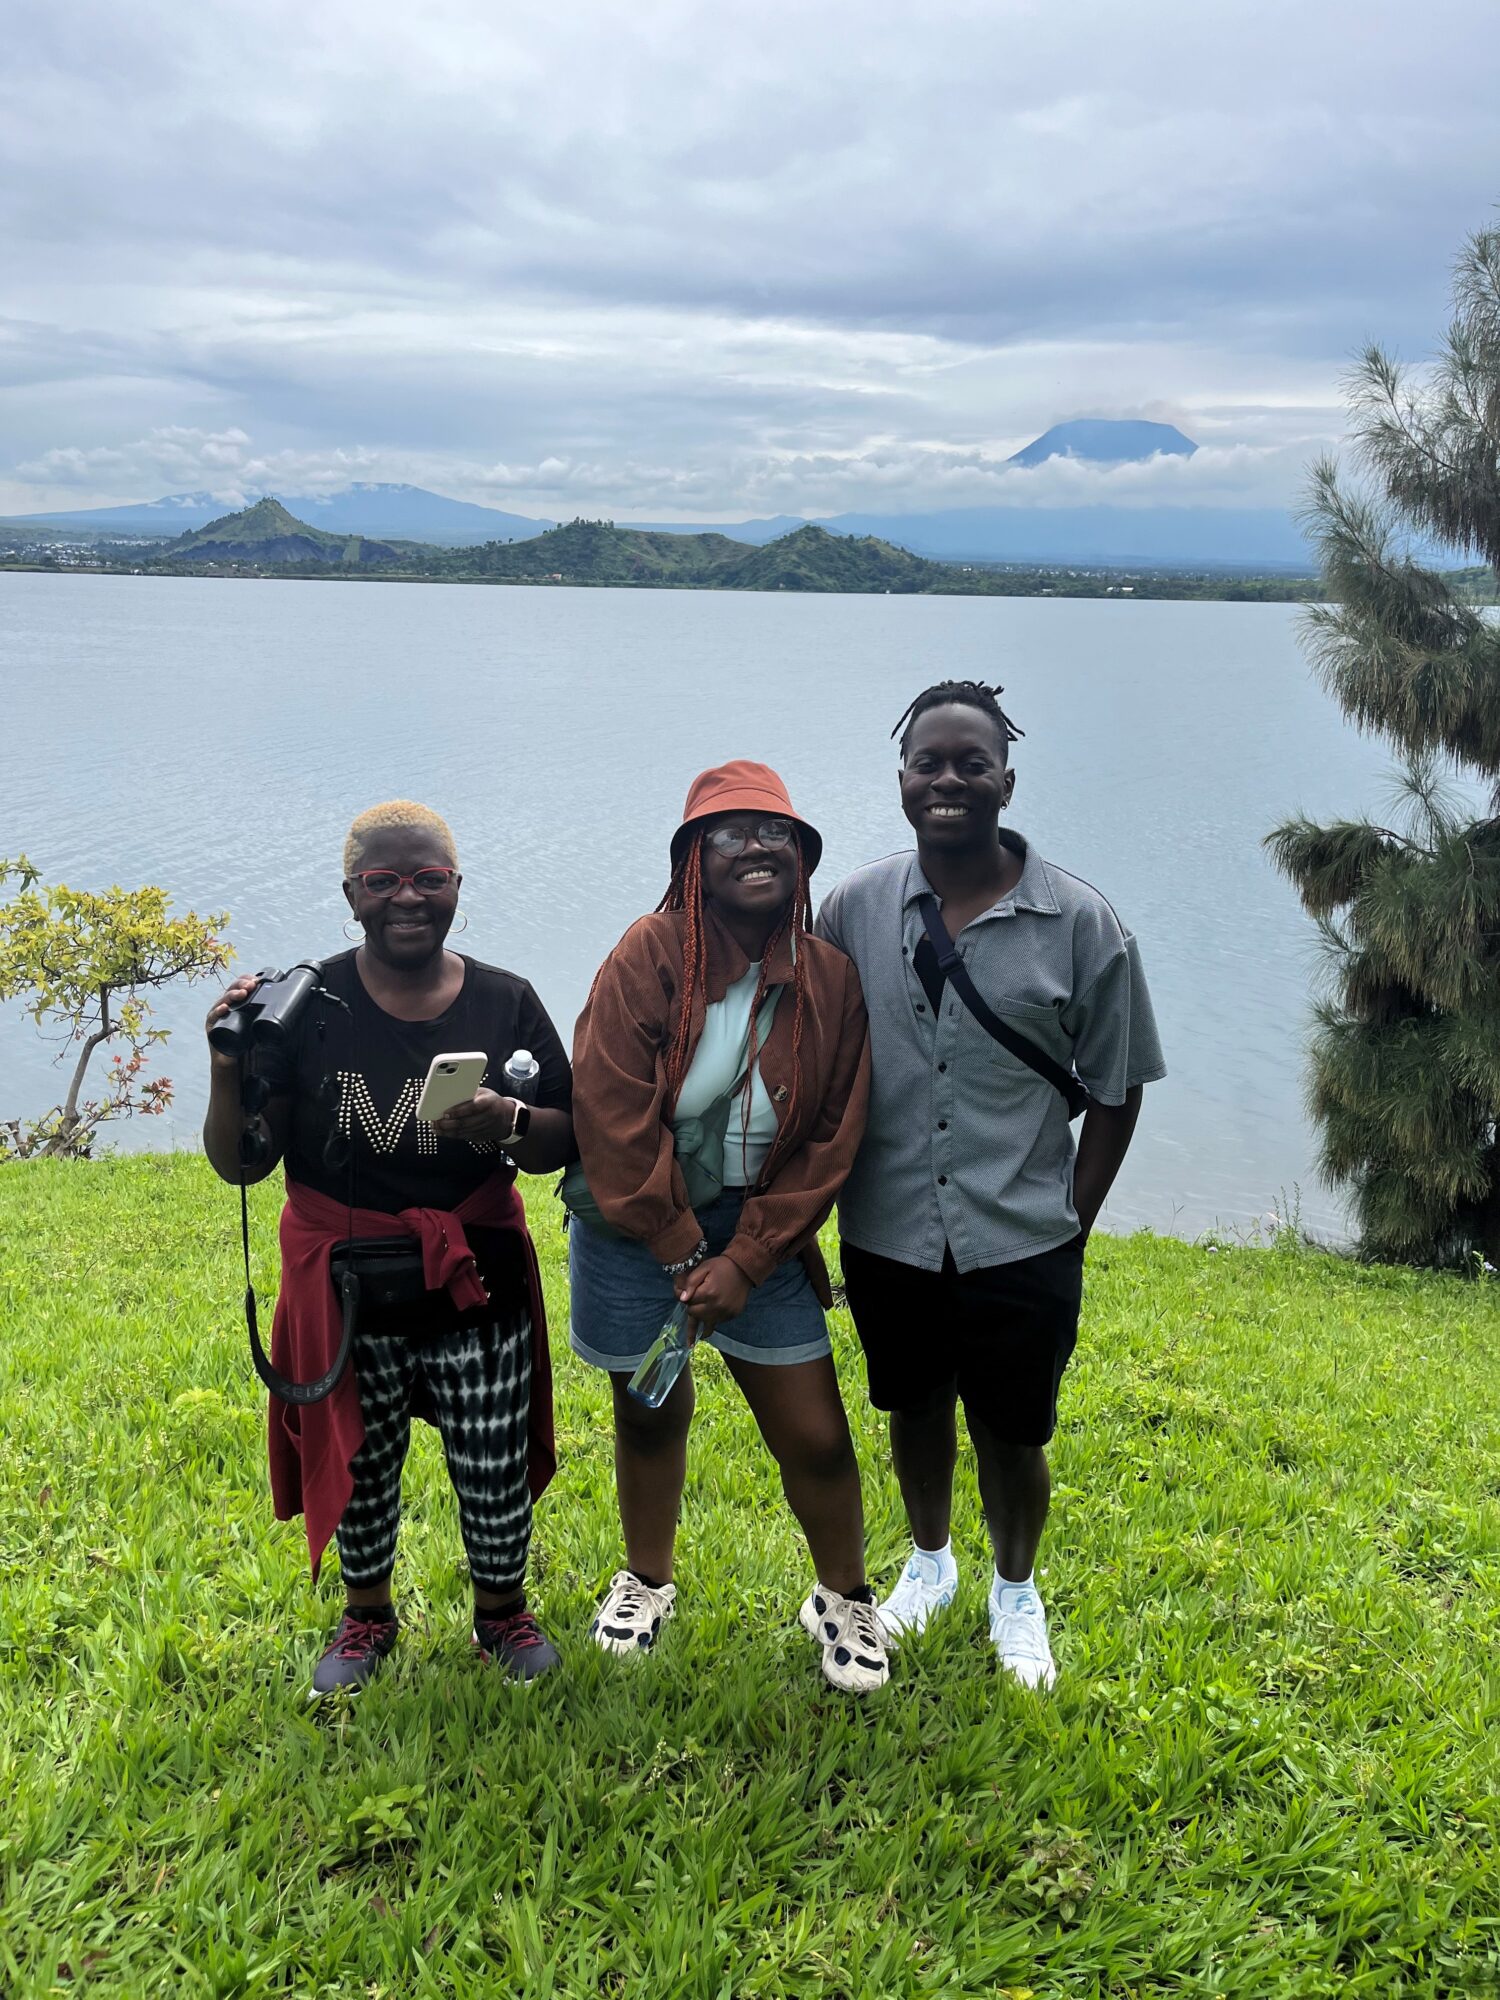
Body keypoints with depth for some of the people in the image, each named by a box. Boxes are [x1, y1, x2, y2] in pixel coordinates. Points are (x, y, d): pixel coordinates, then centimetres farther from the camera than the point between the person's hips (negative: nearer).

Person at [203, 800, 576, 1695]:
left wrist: (507, 1123, -23)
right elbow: (242, 1165, -7)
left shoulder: (505, 1001, -4)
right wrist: (228, 1070, -24)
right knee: (359, 1463, 17)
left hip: (478, 1284, 1)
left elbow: (566, 1142, -2)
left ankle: (502, 1608, 40)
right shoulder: (308, 1006, -9)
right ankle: (368, 1615, 46)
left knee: (496, 1467, 10)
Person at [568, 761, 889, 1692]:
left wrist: (744, 1260, -9)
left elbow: (830, 1140, -4)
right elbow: (615, 1120, -15)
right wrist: (683, 1254, -12)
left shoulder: (830, 979, -6)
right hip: (636, 1230, -1)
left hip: (759, 1231, 2)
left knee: (817, 1437, 3)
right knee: (652, 1412, 17)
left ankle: (844, 1598, 32)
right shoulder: (649, 958, -14)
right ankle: (646, 1581, 44)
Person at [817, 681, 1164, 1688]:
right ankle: (930, 1563, 50)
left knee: (1012, 1436, 12)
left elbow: (1116, 1088, -1)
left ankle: (1016, 1593, 42)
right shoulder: (856, 907, -4)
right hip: (886, 1236, 2)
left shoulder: (1080, 921, -9)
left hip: (1019, 1245, -2)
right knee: (915, 1408, 21)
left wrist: (1070, 1226, -3)